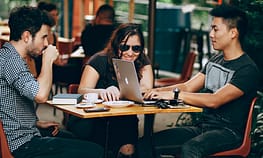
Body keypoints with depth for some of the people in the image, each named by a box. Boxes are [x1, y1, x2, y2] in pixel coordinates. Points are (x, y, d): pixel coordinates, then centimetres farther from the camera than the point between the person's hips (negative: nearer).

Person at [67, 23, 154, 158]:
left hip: (123, 121, 1)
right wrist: (102, 92, -38)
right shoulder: (100, 60, -6)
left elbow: (146, 89, -10)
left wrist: (118, 93, -28)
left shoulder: (142, 62, 3)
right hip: (92, 119, -1)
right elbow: (82, 90, -17)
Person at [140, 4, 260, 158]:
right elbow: (187, 87, 13)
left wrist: (173, 94, -21)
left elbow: (214, 101, -23)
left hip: (228, 132, -8)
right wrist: (159, 91, -5)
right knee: (145, 143, -10)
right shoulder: (215, 60, 16)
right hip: (202, 126, 8)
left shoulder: (248, 69, -12)